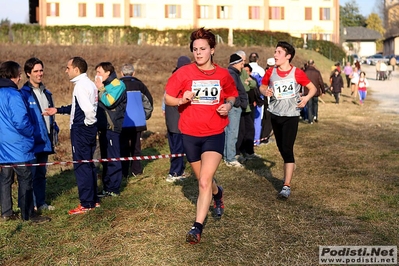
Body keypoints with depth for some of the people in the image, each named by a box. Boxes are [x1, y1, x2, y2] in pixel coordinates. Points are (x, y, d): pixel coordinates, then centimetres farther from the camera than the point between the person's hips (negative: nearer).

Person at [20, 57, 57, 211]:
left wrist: (54, 131, 12)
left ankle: (41, 203, 25)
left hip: (45, 141, 7)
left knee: (41, 173, 15)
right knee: (31, 173, -1)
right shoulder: (24, 93, -11)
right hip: (32, 141, -7)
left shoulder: (46, 93, 13)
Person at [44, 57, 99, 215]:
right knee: (88, 165, 16)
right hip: (89, 130, 10)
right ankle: (93, 200, 26)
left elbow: (88, 109, -30)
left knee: (81, 166, -1)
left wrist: (88, 122, -13)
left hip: (80, 130, -10)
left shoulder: (81, 86, -17)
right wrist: (58, 110, 18)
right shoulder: (88, 83, 12)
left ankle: (86, 204, 6)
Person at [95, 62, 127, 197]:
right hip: (103, 127, 10)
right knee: (105, 158, 12)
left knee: (113, 158, -5)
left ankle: (114, 189, -1)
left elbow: (109, 101, -22)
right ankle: (107, 187, 19)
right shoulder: (105, 86, 20)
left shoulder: (117, 85, -8)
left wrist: (100, 89, -11)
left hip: (111, 127, -10)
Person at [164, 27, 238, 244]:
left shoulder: (223, 75, 0)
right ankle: (218, 194, 52)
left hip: (214, 134, -1)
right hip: (190, 134, 1)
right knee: (204, 180, 18)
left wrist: (228, 105, -5)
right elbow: (167, 98, 0)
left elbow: (231, 95, 17)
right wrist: (182, 100, -21)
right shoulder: (184, 73, -5)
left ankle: (197, 227, -7)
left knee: (204, 182, -15)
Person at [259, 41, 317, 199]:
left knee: (287, 149, -10)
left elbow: (313, 88, 2)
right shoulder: (270, 72, -1)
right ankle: (288, 173, 40)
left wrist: (306, 98, -18)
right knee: (281, 149, 15)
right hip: (275, 115, 4)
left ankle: (287, 186, -7)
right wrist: (265, 92, -9)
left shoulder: (297, 73, -9)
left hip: (291, 116, -4)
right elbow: (262, 86, 14)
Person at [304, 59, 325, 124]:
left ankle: (310, 120, 2)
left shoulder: (305, 72, -5)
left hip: (307, 92, -1)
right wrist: (323, 91, 9)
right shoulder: (317, 72, -3)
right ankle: (315, 116, 6)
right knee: (315, 104, 21)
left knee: (309, 106, 4)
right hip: (316, 91, 1)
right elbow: (321, 82, 0)